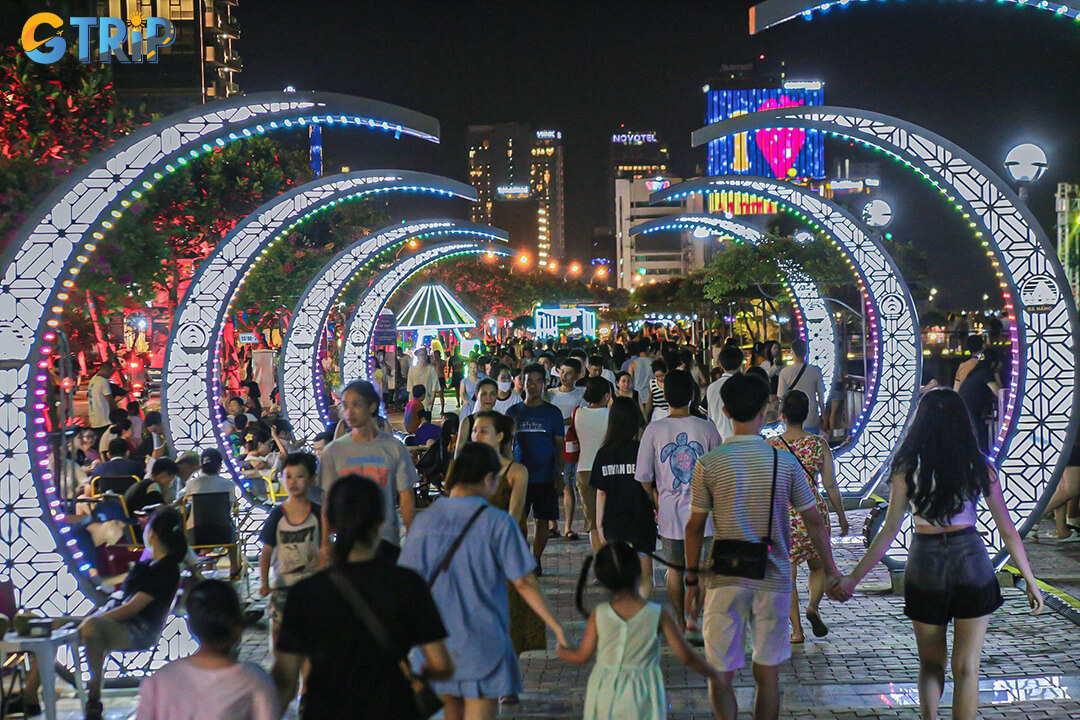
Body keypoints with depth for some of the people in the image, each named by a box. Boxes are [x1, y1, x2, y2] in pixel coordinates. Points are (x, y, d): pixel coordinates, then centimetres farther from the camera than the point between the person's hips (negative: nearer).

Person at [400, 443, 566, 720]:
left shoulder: (425, 520, -2)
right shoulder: (498, 523, -12)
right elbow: (524, 583, -10)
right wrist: (555, 625, 0)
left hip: (437, 640, 4)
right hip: (483, 641, -4)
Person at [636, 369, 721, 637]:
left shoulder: (654, 430, -7)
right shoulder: (707, 429, -6)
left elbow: (644, 477, -5)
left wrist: (657, 505, 10)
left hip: (669, 511, 1)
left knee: (674, 568, 13)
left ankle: (680, 621, 22)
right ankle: (693, 617, 0)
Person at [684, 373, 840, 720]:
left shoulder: (709, 464, -5)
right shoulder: (785, 461, -3)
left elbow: (695, 526, -1)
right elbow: (814, 522, 3)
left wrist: (692, 577, 9)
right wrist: (831, 570, 14)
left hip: (726, 578, -1)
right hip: (773, 578, 1)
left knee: (720, 674, 7)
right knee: (767, 674, 13)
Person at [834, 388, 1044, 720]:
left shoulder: (907, 468, -8)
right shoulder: (979, 466, -4)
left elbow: (890, 530, -9)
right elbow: (1007, 530, -1)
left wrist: (853, 577, -3)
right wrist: (1030, 580, 10)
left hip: (924, 564, 0)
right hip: (971, 562, 0)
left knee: (931, 664, 16)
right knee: (966, 668, 8)